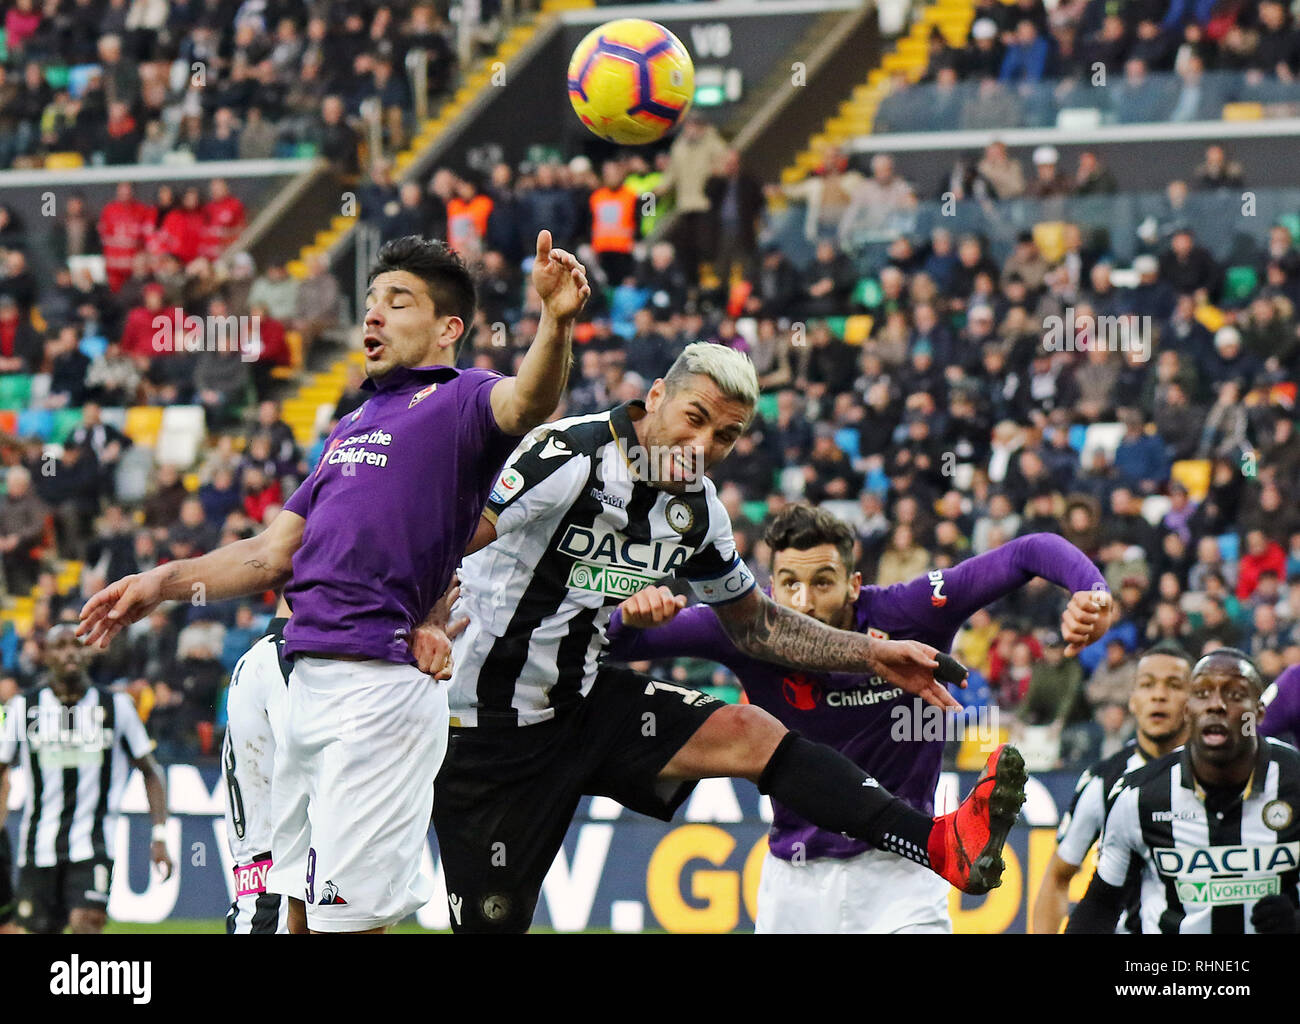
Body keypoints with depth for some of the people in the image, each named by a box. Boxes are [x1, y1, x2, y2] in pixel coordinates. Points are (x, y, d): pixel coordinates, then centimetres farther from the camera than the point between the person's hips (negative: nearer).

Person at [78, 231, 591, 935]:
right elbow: (273, 554, 27)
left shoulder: (459, 400, -3)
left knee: (346, 916, -11)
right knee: (304, 907, 14)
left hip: (383, 685, -9)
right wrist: (165, 583, 16)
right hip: (310, 683, 9)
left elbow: (524, 403, -27)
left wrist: (556, 322, -47)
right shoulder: (352, 427, 24)